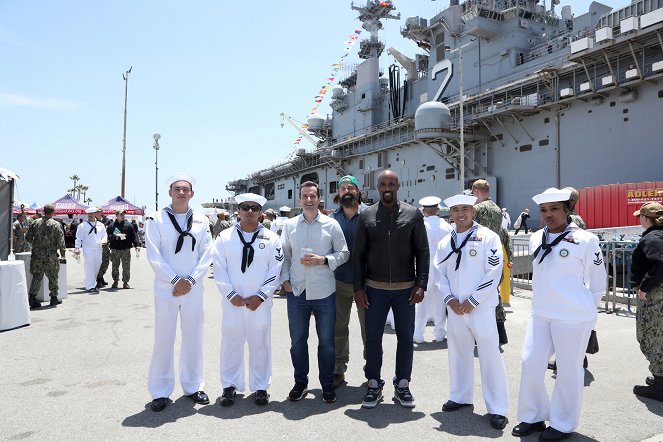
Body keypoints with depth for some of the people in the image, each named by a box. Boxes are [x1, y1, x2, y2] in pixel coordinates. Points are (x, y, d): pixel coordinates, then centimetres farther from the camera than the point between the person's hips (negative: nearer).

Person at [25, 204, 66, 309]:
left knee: (37, 276, 11)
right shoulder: (55, 224, -8)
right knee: (53, 277, 10)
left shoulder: (35, 223, 2)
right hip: (51, 255, -3)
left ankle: (32, 297, 3)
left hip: (37, 254, 3)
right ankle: (54, 298, 16)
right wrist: (62, 253, 4)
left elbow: (28, 238, 8)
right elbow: (61, 241, -9)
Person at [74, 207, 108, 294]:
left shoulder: (101, 225, 13)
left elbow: (104, 235, 14)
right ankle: (90, 287, -6)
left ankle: (93, 284, 21)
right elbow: (79, 238, 2)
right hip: (88, 250, -4)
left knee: (96, 267, 8)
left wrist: (104, 240, -7)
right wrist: (77, 248, -7)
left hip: (98, 249, 4)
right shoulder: (82, 225, 3)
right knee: (89, 268, -9)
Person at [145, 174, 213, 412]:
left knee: (193, 337, 10)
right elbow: (154, 256, -7)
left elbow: (206, 255, 2)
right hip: (165, 288, -2)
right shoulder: (156, 220, -3)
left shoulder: (201, 220, 4)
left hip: (193, 288, 3)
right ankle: (160, 392, 19)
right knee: (163, 339, 4)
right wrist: (176, 280, -11)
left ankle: (192, 386, 26)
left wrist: (190, 280, -9)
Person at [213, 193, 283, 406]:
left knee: (260, 343, 7)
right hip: (232, 301, 1)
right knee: (231, 342, 8)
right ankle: (230, 386, 24)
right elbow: (219, 269, 0)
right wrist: (231, 294, -8)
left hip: (260, 302, 0)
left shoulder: (271, 238, 2)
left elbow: (275, 270, -1)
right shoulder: (225, 237, 3)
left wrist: (260, 296, -8)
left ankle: (260, 387, 22)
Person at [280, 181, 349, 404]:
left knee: (326, 341, 9)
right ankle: (300, 383, 30)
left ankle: (327, 384, 27)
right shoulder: (289, 225, 5)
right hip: (297, 292, 2)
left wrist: (323, 260, -14)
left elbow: (343, 253, 2)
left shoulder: (331, 224, -1)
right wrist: (285, 279, -1)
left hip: (324, 293, -1)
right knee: (297, 341, 12)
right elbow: (284, 256, 9)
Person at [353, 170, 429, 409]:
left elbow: (422, 252, 0)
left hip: (405, 289, 0)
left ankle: (402, 385, 26)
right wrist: (358, 287, -3)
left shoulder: (413, 215, 0)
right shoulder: (366, 216, 1)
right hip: (375, 289, 0)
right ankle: (374, 385, 23)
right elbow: (358, 254, 2)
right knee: (373, 337, 7)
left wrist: (421, 284, -7)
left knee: (405, 337, 9)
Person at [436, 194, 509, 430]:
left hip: (481, 307, -5)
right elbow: (440, 272, 11)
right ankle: (461, 396, 33)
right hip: (455, 307, 5)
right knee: (458, 352, 15)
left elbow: (493, 273, -11)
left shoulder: (488, 237, -7)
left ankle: (498, 408, 10)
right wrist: (449, 299, -3)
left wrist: (472, 301, -13)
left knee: (490, 355, -3)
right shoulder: (445, 242, 9)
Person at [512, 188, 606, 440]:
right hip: (539, 314, 6)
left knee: (568, 370, 6)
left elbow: (597, 281, -1)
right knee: (530, 363, 6)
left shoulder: (584, 240, -10)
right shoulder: (536, 239, 6)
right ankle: (533, 417, 25)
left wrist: (585, 308, 6)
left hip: (572, 317, -5)